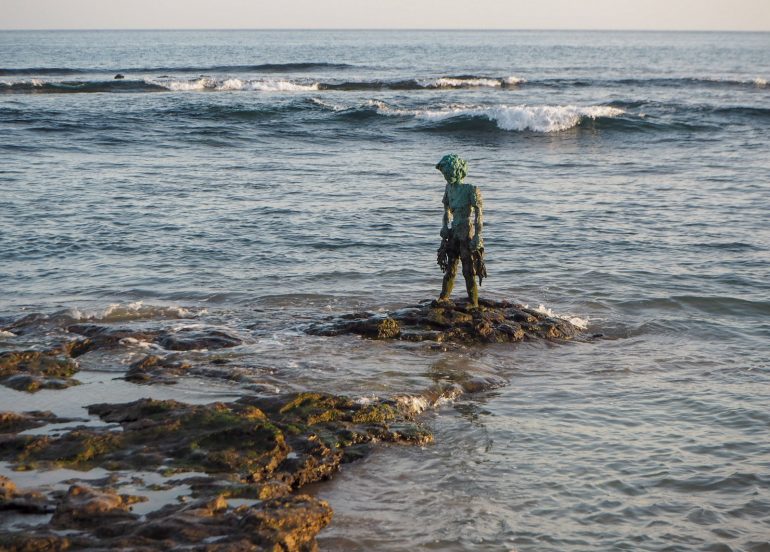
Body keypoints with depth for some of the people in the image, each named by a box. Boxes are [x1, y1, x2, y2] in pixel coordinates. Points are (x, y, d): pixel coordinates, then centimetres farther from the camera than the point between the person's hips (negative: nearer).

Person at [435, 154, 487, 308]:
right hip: (454, 232, 7)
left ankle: (473, 302, 5)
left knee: (469, 270, -3)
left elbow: (479, 214, -16)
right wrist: (445, 228, 11)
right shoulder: (449, 188, 5)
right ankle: (444, 297, 23)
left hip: (468, 233, -7)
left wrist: (477, 237, -20)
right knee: (450, 265, 13)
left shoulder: (471, 190, -16)